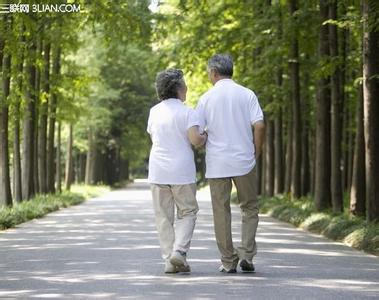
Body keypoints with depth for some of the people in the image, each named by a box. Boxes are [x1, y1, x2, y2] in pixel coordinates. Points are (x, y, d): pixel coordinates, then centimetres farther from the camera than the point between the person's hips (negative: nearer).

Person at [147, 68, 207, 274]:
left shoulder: (154, 112, 8)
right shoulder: (187, 112, -8)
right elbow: (195, 139, -18)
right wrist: (205, 138, 3)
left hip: (158, 171, 4)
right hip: (182, 171, -4)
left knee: (163, 216, 8)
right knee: (187, 212, 9)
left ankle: (169, 259, 5)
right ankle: (179, 251, -9)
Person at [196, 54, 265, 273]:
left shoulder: (207, 98, 1)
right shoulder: (247, 95, 0)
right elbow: (259, 125, -8)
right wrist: (256, 153, 3)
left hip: (217, 163, 0)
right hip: (244, 161, 0)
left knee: (221, 212, 6)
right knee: (250, 209, 12)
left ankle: (229, 261, 7)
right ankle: (247, 254, -2)